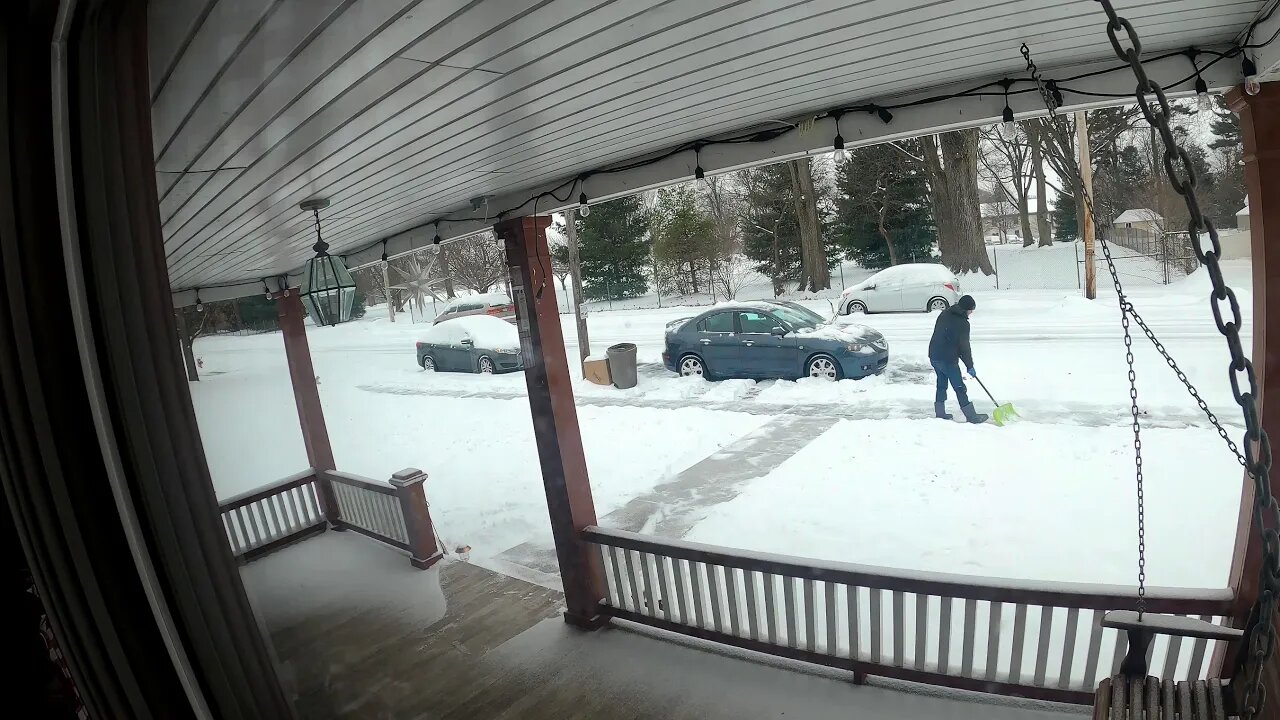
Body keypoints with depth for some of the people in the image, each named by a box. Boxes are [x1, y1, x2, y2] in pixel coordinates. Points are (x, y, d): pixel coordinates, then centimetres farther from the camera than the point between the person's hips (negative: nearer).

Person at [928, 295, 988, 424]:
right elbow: (964, 347, -11)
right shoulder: (962, 323, -13)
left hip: (933, 355, 7)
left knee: (942, 384, 18)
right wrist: (970, 367, -1)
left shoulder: (944, 314, 9)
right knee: (959, 388, 0)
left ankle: (940, 412, 24)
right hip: (948, 360, -7)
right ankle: (971, 416, 8)